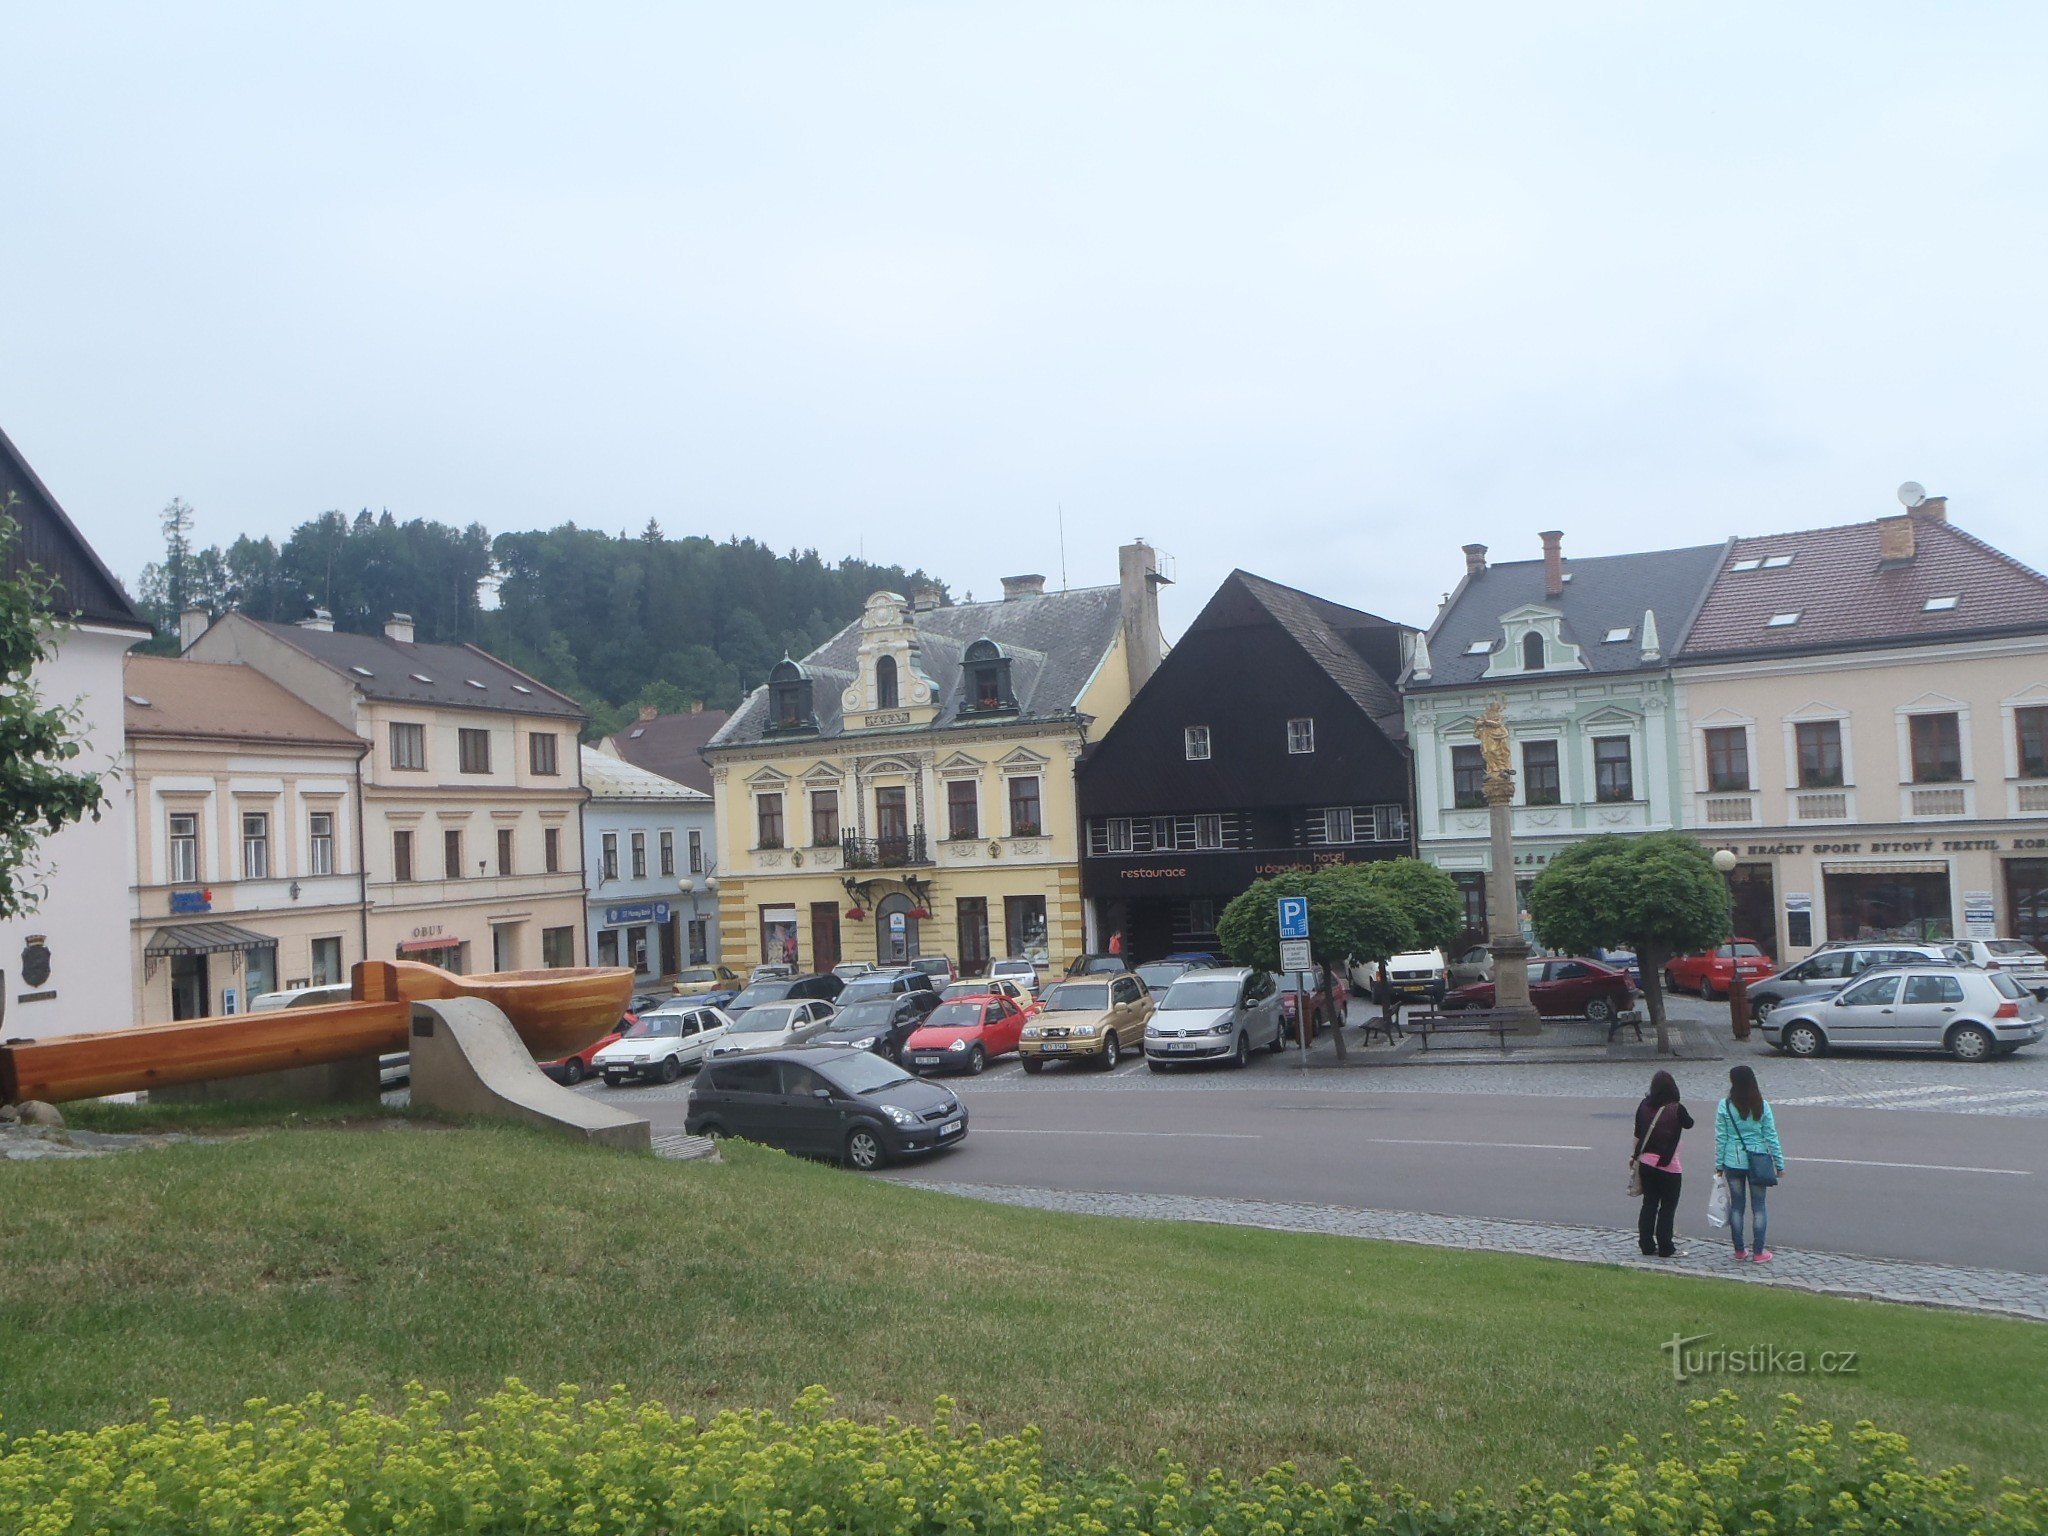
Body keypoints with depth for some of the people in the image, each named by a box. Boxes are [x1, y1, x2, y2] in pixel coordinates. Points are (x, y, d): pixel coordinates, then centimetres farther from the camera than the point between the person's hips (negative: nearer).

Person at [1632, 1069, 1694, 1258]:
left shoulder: (1644, 1106, -2)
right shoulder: (1676, 1109, -15)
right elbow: (1689, 1124, 6)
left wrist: (1636, 1156, 18)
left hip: (1646, 1163, 4)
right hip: (1668, 1166, -4)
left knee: (1649, 1204, 13)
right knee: (1668, 1207, 7)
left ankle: (1647, 1245, 17)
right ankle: (1665, 1248, 11)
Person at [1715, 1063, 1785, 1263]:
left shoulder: (1725, 1106, -9)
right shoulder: (1762, 1106, -6)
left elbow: (1720, 1137, -6)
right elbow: (1771, 1136, -3)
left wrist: (1719, 1164, 4)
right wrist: (1779, 1164, 6)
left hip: (1733, 1162, 0)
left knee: (1736, 1205, 10)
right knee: (1758, 1206, 9)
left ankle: (1739, 1251, 16)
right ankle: (1758, 1252, 12)